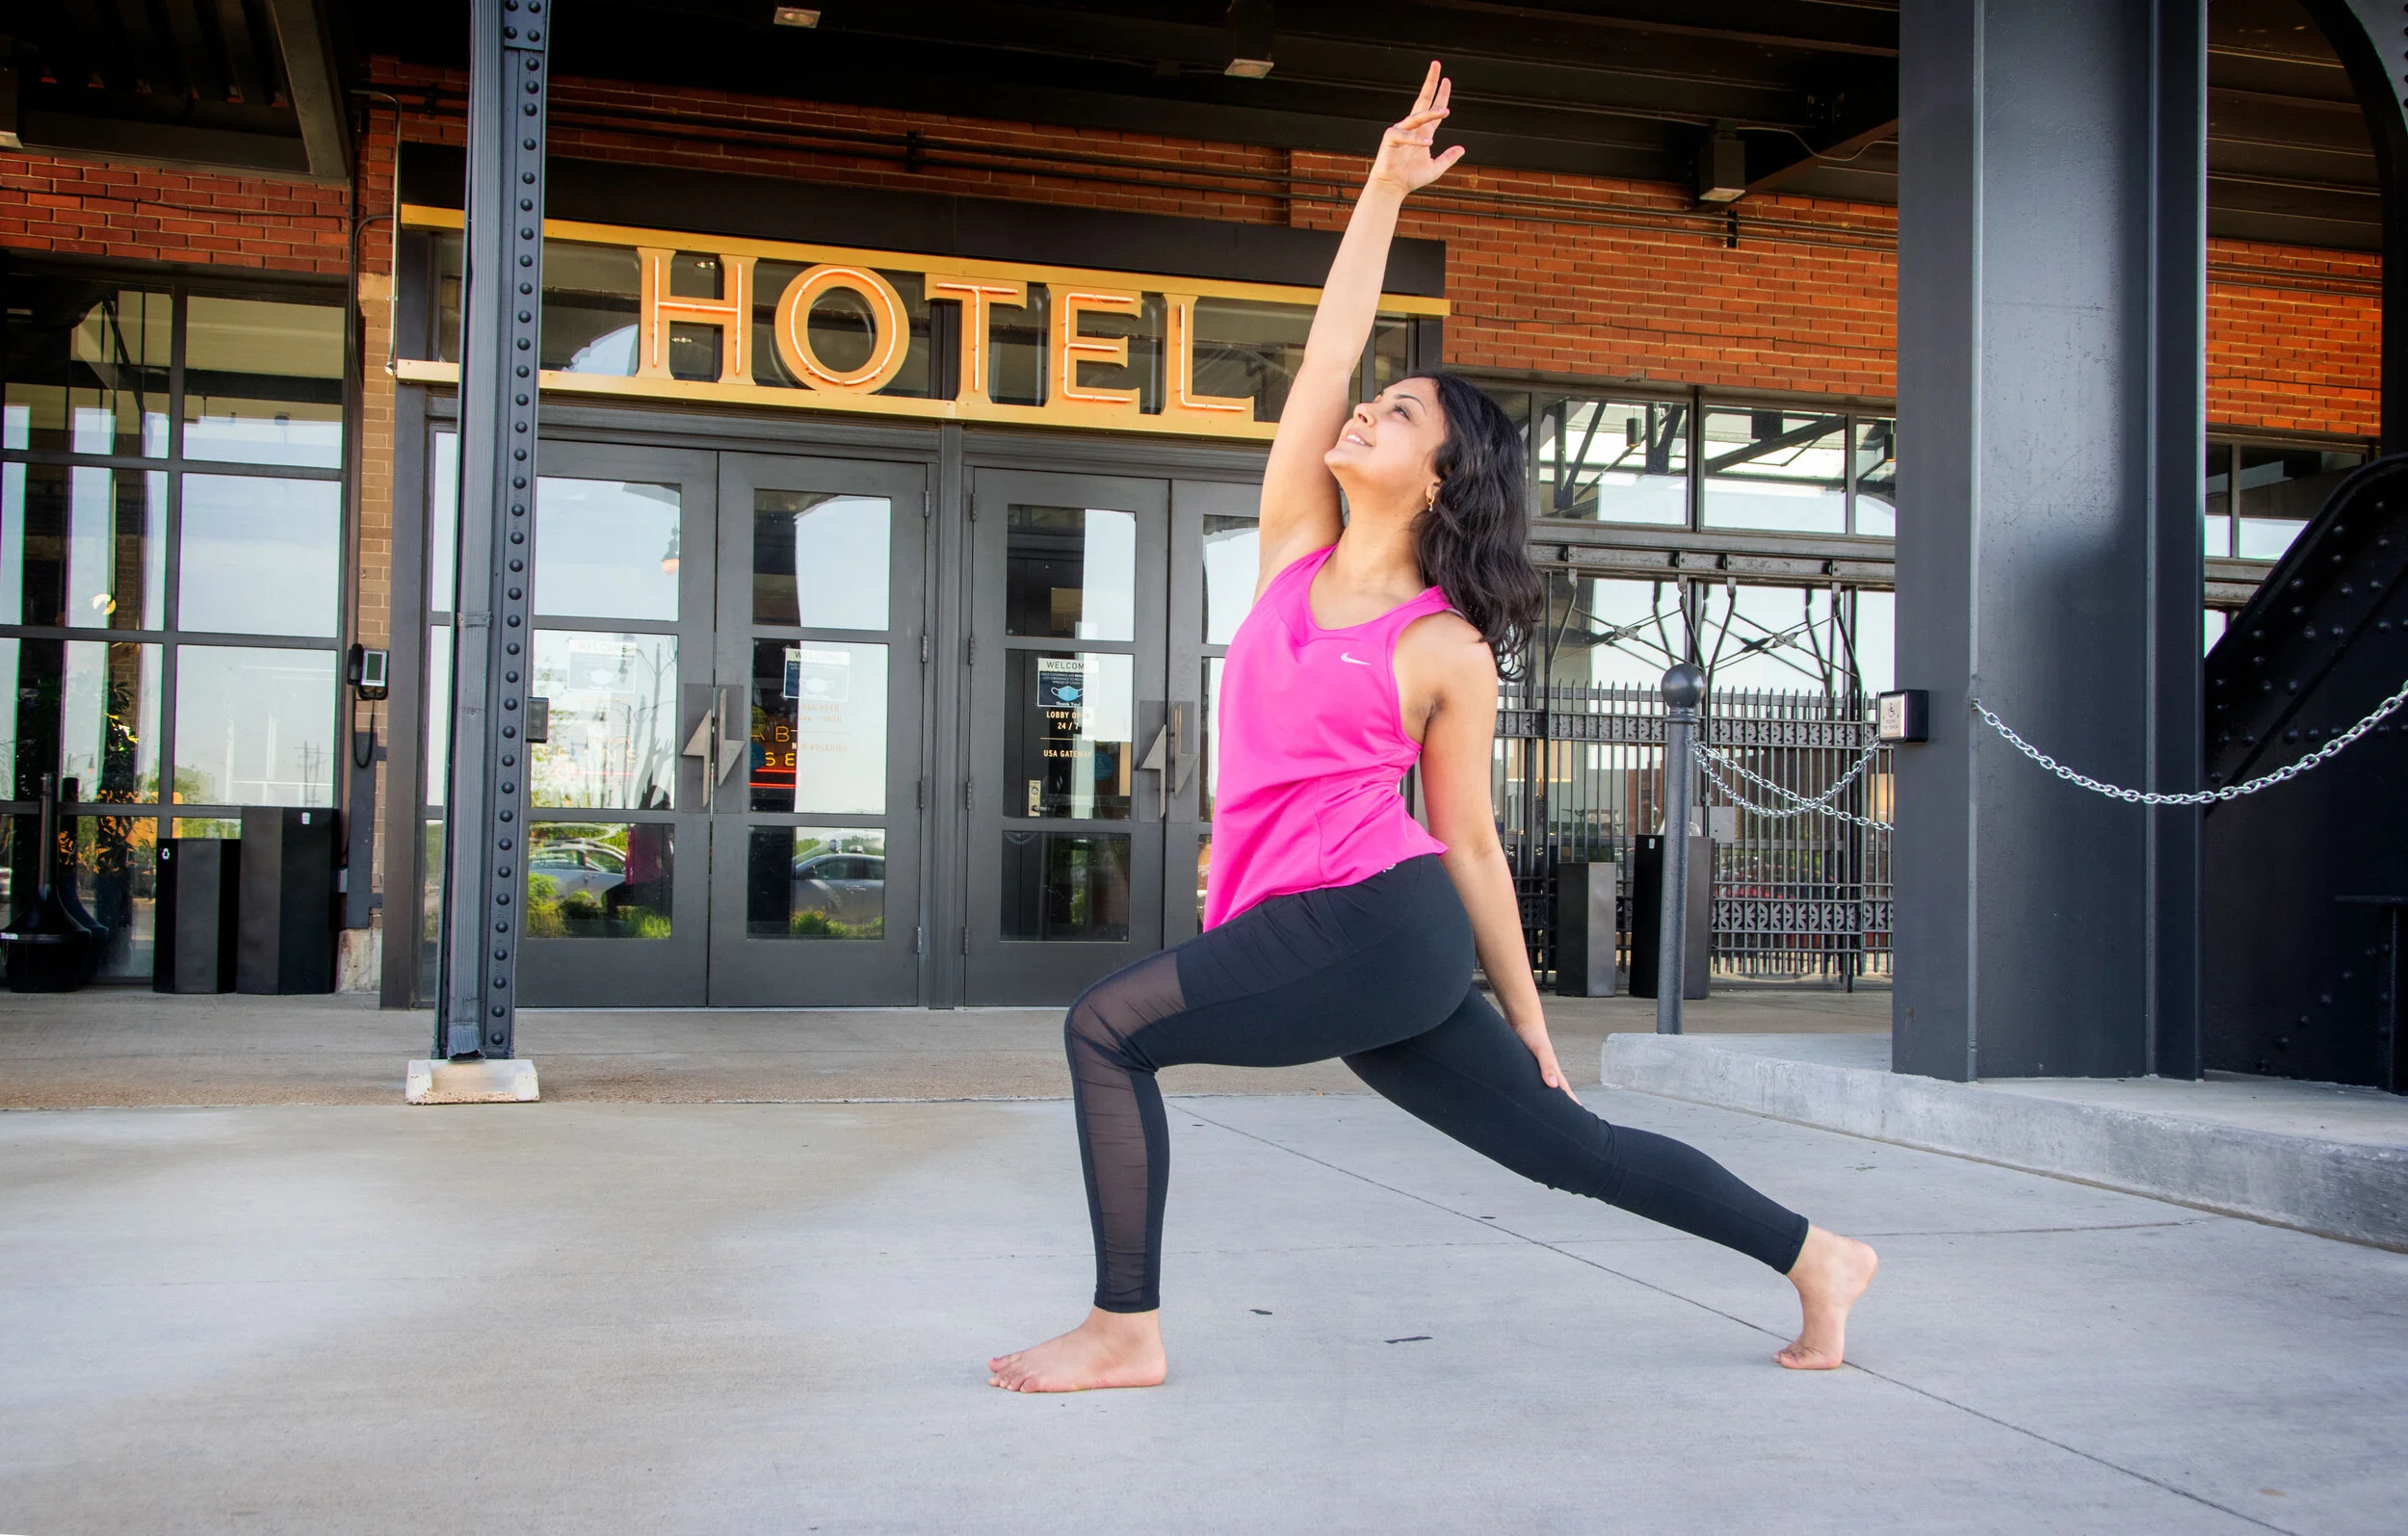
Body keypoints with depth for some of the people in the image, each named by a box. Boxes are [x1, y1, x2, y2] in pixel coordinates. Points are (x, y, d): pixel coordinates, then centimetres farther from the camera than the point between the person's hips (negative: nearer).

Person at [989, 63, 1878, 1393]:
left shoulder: (1448, 650, -4)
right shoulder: (1293, 548, 12)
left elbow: (1469, 844, 1)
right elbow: (1325, 356, 4)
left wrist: (1526, 1016, 8)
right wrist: (1383, 193, 5)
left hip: (1379, 926, -7)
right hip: (1318, 939, 7)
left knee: (1108, 1028, -12)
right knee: (1572, 1149, 12)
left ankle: (1125, 1332, -5)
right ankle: (1814, 1256, 23)